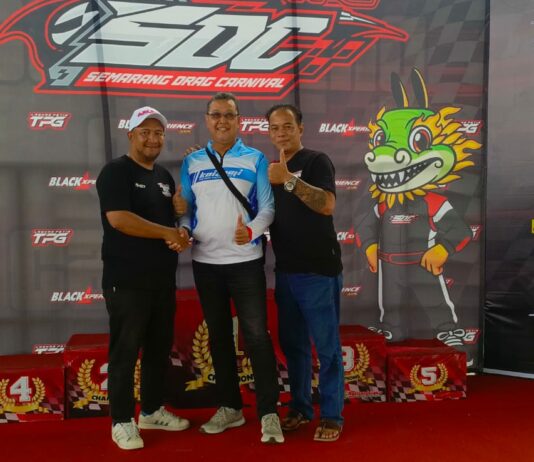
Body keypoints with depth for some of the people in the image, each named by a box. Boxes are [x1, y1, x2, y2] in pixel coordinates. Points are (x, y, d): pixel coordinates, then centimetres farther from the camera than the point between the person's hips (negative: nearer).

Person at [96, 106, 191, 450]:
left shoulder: (164, 176, 15)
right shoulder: (116, 172, -8)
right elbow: (119, 218, -21)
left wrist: (180, 237, -2)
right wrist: (167, 233, -15)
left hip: (163, 279, 8)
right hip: (127, 281, -7)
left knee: (160, 349, 14)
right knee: (126, 351, 0)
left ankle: (152, 410, 28)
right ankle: (122, 421, 11)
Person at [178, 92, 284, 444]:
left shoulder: (256, 159, 0)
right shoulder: (192, 163, 8)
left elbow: (268, 207, -5)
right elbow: (187, 208, 10)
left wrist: (251, 231, -24)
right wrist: (183, 231, -11)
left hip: (246, 261, -3)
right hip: (205, 263, 4)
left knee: (257, 336, -5)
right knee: (219, 336, 12)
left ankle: (269, 413, 4)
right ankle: (230, 407, 25)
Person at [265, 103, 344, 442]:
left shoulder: (316, 161, -5)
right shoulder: (270, 168, 15)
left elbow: (327, 205, -21)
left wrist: (289, 180, -28)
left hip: (318, 270, -7)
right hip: (286, 271, 7)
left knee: (326, 346, -1)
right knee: (292, 344, 12)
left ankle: (332, 416, 9)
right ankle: (300, 408, 24)